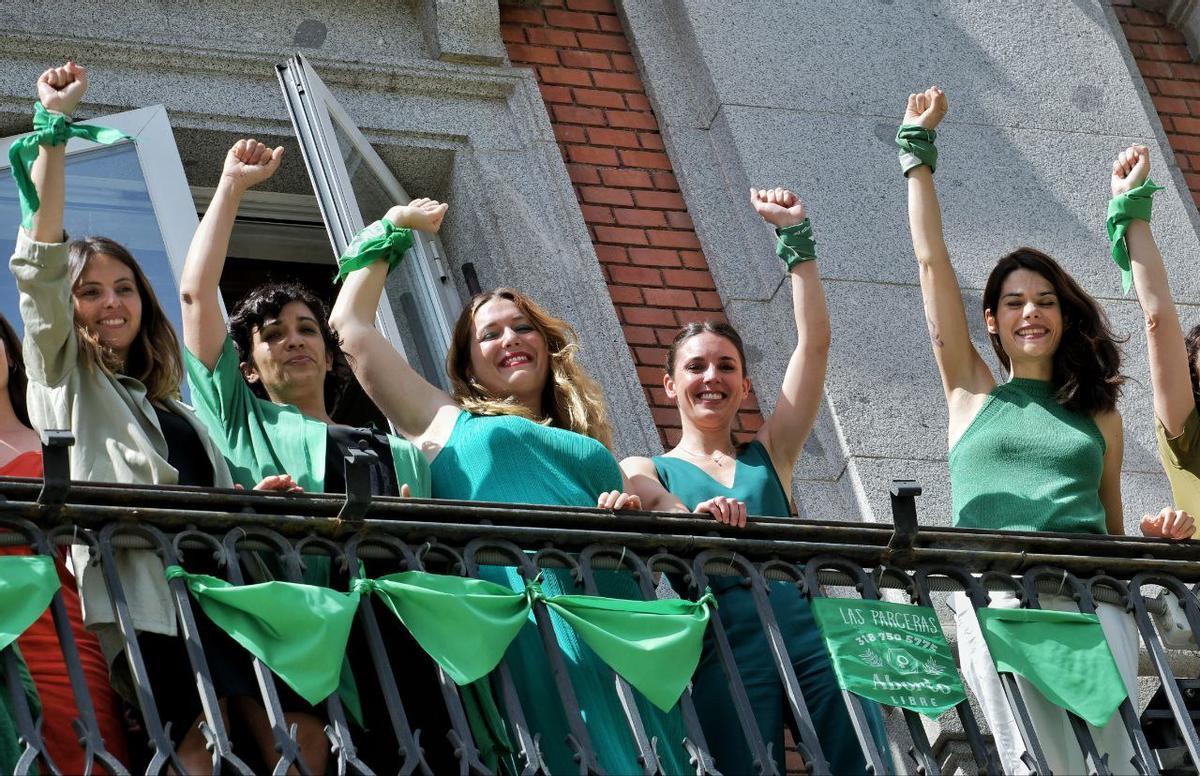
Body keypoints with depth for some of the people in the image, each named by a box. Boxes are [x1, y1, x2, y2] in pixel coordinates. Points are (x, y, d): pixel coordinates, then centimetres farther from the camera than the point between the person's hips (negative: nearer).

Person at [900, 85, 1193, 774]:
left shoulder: (1098, 414, 22)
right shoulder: (973, 392, 17)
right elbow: (932, 261, 15)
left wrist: (1154, 534, 4)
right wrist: (919, 146, 16)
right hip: (996, 592, -2)